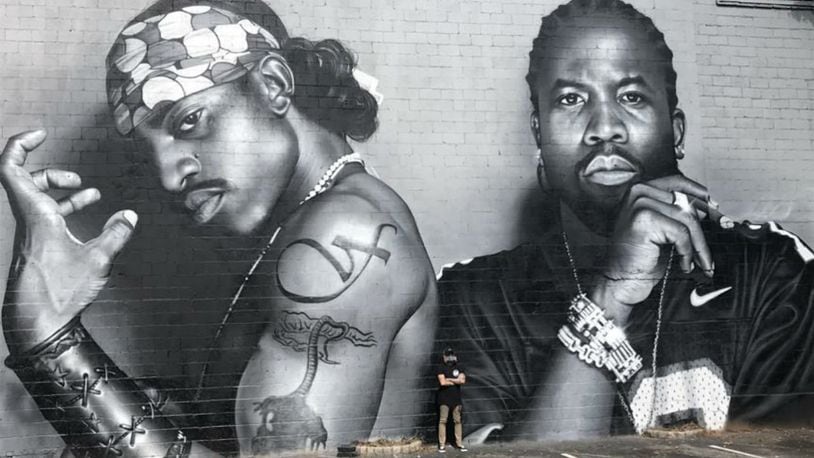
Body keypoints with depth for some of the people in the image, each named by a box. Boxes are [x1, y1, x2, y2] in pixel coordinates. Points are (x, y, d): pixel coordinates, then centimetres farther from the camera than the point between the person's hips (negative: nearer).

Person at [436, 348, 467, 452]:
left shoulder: (458, 368, 8)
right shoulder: (441, 369, -2)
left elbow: (462, 380, -6)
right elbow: (442, 382, -15)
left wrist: (449, 379, -9)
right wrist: (456, 381, -5)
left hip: (456, 398, 3)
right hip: (444, 398, -3)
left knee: (458, 420, 5)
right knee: (443, 421, -3)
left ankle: (459, 443, 11)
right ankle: (442, 445, 0)